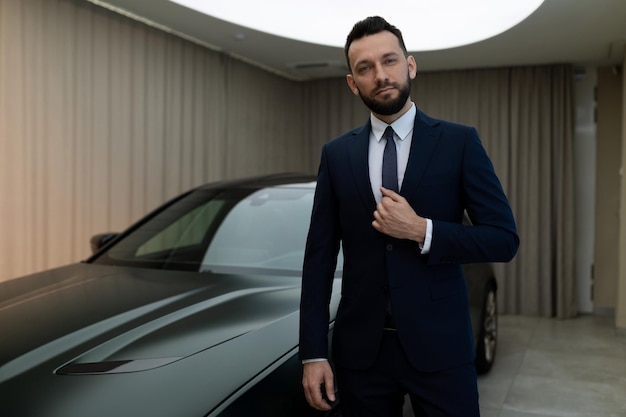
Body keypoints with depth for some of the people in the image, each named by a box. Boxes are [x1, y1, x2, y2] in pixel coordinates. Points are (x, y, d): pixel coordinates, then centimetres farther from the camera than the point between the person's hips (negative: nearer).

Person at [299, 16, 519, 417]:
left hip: (439, 346, -1)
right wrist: (314, 353, -3)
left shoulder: (460, 142, -2)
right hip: (360, 350, 2)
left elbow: (504, 239, -4)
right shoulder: (336, 154, 3)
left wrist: (421, 231, -18)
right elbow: (320, 257, 1)